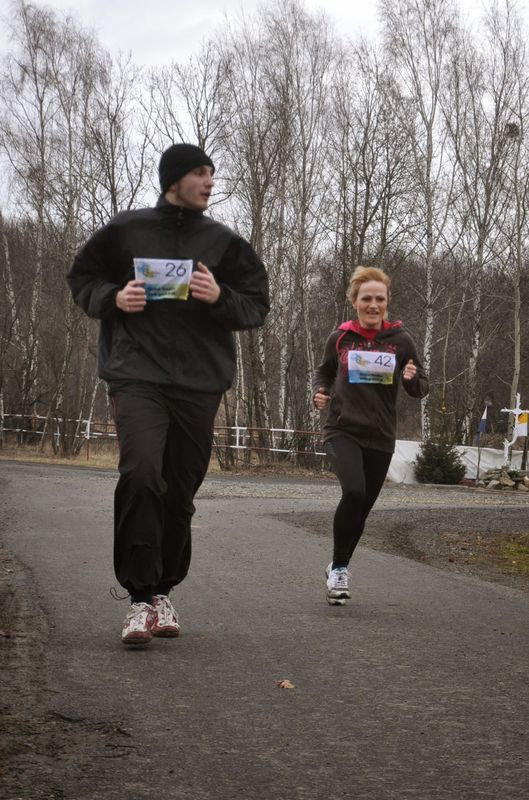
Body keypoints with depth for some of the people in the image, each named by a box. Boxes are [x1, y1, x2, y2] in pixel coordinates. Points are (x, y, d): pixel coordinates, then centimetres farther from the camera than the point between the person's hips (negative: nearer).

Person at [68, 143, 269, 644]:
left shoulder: (224, 242, 9)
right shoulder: (126, 230, 5)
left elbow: (258, 307, 10)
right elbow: (81, 279, 15)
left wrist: (221, 298, -10)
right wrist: (113, 298, -6)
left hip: (200, 382, 3)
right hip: (137, 375, -2)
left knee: (180, 490, 5)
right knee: (141, 474, -20)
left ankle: (163, 590, 21)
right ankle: (141, 596, -14)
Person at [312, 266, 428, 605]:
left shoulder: (401, 341, -2)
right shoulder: (340, 338, -1)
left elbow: (421, 390, 4)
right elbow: (325, 371, 17)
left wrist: (413, 379, -19)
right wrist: (320, 392, -4)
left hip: (380, 438, 2)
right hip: (343, 431, -2)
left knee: (362, 508, 10)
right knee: (354, 491, -26)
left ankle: (339, 567, 35)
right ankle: (339, 566, -9)